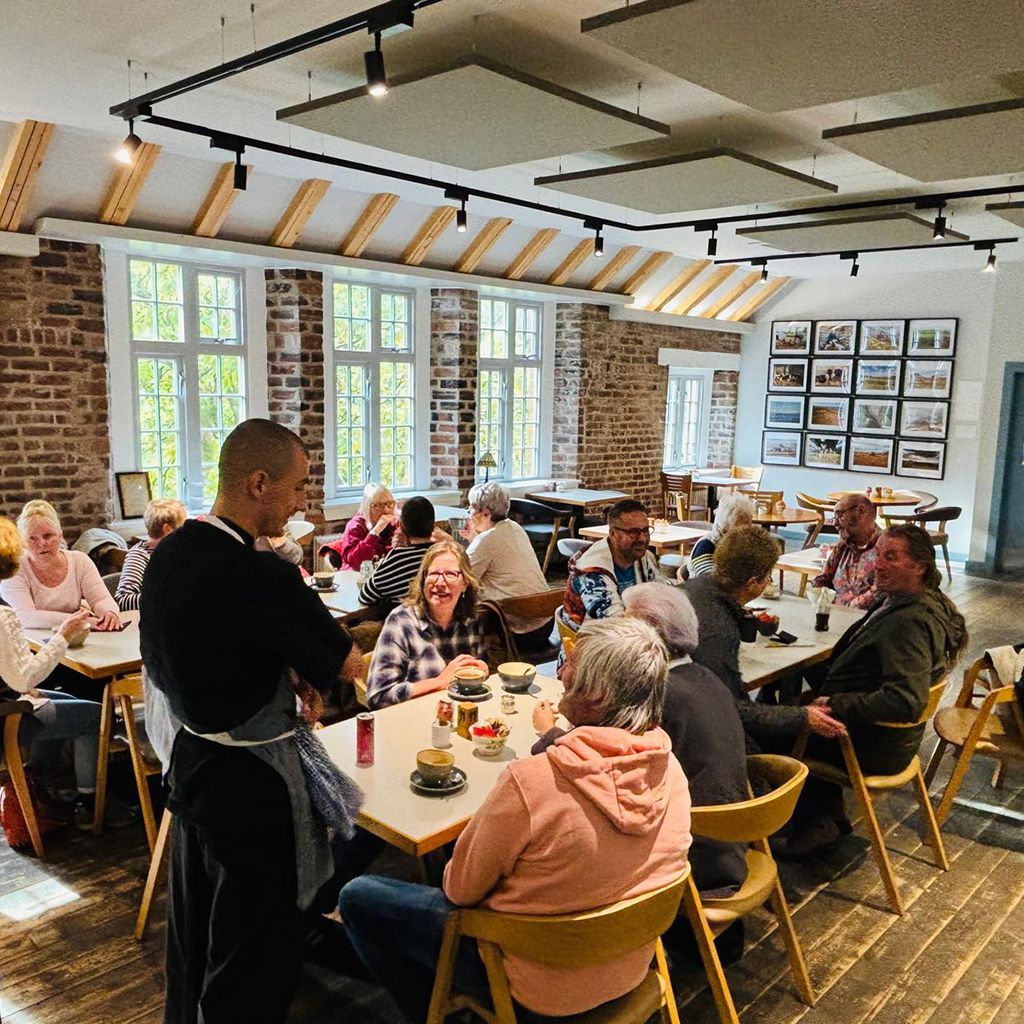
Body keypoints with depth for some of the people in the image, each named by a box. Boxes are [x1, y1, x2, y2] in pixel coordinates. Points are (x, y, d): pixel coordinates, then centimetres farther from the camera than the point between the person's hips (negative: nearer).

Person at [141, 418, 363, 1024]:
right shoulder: (261, 576, -29)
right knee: (254, 957, 12)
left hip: (190, 762, 9)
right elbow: (347, 665, -19)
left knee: (194, 934, 27)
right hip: (253, 782, -8)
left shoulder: (169, 553, -2)